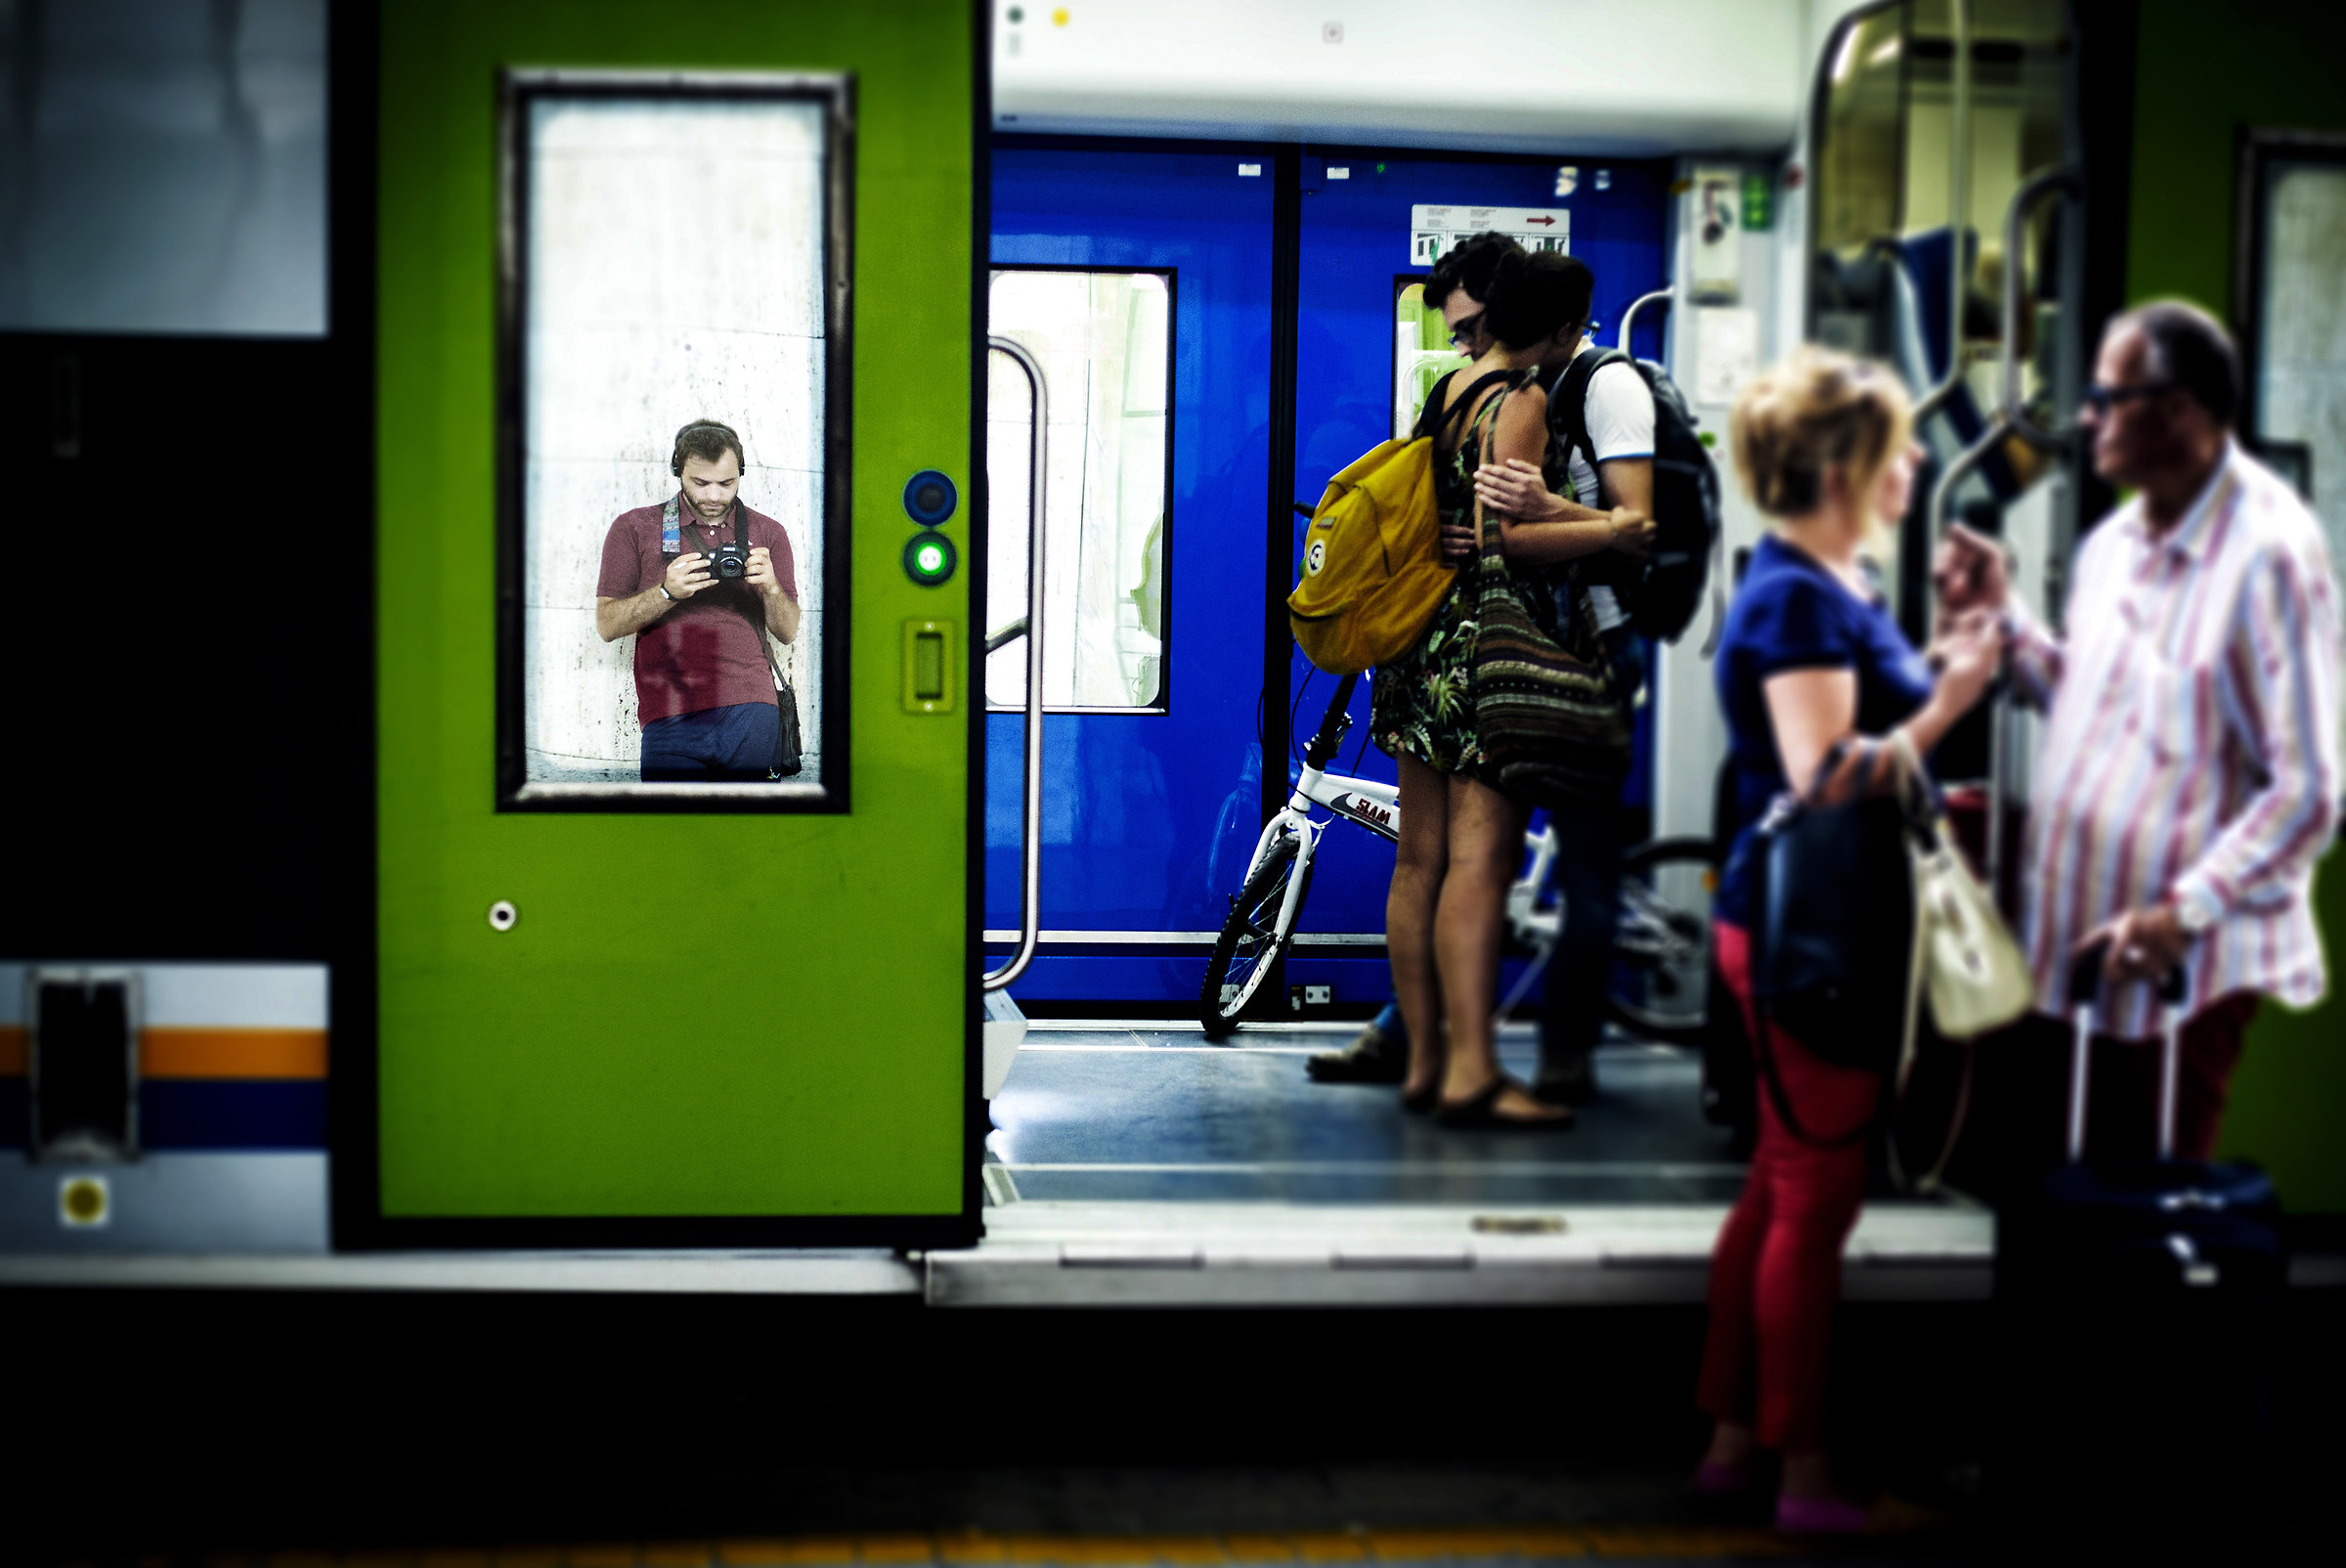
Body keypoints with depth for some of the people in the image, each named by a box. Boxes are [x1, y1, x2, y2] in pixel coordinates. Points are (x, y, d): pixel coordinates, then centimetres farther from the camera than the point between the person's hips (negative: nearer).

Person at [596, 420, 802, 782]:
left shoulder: (767, 532, 15)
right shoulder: (633, 528, 9)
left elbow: (789, 632, 13)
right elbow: (606, 625, 3)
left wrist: (770, 587, -8)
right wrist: (667, 593, -13)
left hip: (752, 711, 1)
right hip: (670, 718, -1)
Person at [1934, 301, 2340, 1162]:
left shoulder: (2269, 555, -17)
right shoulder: (2115, 543, 9)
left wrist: (2185, 912, -24)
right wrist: (2001, 616, 9)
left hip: (2185, 968, -8)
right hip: (2071, 945, 8)